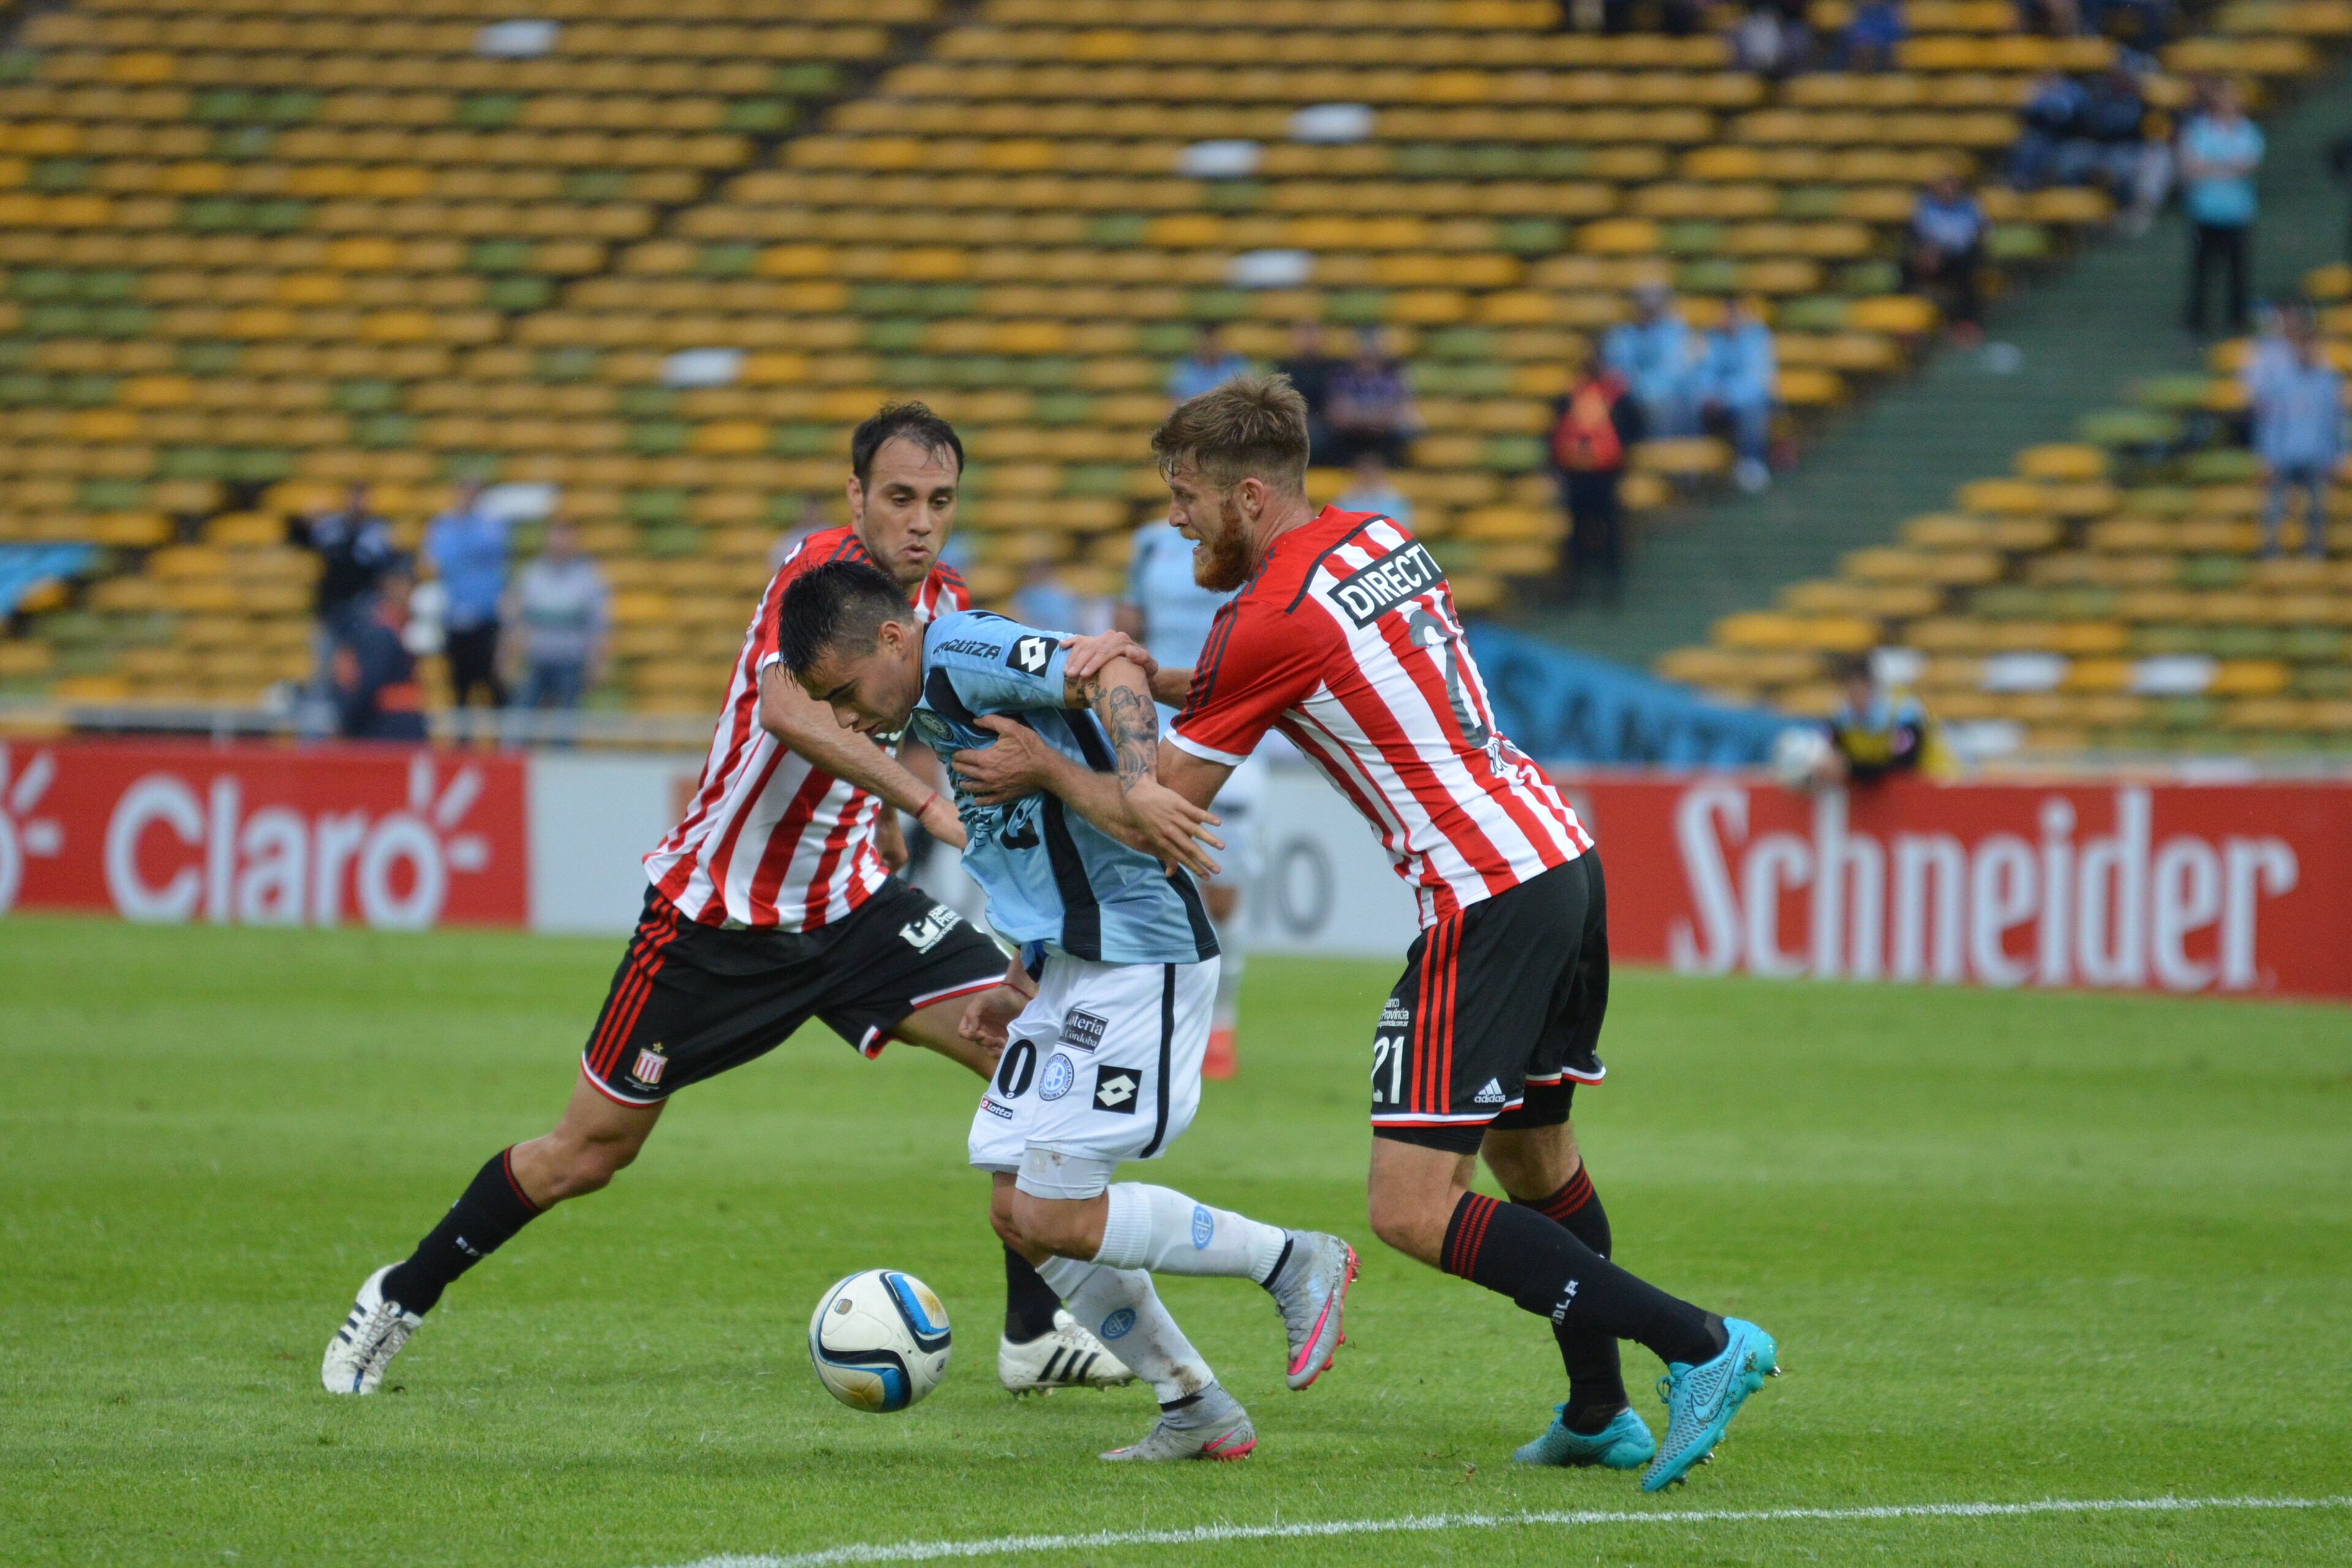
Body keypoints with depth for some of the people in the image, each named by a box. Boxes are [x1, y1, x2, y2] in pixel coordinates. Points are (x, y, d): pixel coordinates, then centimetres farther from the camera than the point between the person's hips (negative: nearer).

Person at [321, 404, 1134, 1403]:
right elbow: (790, 711, -44)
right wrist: (924, 802, -53)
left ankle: (1035, 1335, -5)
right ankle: (402, 1297, 26)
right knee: (589, 1153, 3)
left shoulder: (945, 607, -1)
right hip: (714, 914, -6)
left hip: (847, 903, 6)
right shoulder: (821, 571, -24)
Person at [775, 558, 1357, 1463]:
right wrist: (1024, 985, 20)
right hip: (1074, 967, 11)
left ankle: (1295, 1265, 2)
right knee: (1018, 1212, 8)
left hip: (1137, 961, -11)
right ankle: (1196, 1413, 15)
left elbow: (1111, 674, -27)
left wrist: (1137, 786, -43)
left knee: (1052, 1215, -12)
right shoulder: (934, 714, 18)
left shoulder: (961, 653, -12)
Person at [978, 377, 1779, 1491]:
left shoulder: (1268, 622, -12)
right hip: (1564, 856, 9)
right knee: (1532, 1154, 23)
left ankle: (1699, 1345, -16)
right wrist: (1151, 675, 18)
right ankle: (1599, 1417, 30)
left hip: (1482, 901, -9)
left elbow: (1162, 808, -2)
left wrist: (1043, 769, 14)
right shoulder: (1376, 542, 13)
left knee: (1413, 1210, -11)